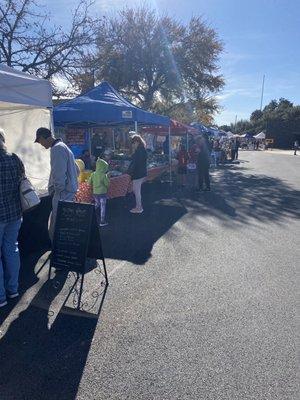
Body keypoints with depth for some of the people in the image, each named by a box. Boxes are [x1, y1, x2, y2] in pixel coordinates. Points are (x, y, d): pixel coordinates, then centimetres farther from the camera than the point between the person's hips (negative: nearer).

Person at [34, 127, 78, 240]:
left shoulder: (57, 148, -11)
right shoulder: (64, 147, 20)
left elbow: (59, 173, -19)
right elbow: (76, 170, 24)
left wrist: (58, 190, -12)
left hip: (63, 193, -10)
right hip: (70, 191, 10)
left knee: (55, 229, -7)